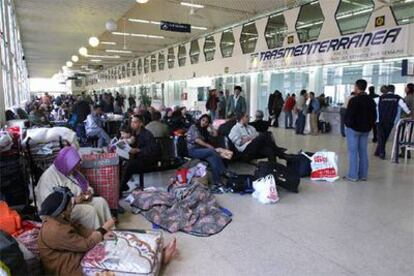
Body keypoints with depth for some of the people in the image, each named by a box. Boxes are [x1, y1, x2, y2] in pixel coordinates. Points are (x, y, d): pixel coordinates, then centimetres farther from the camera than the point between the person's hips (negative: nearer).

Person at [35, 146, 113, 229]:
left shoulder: (72, 171, 7)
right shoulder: (49, 176, -17)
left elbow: (85, 185, 18)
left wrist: (89, 191, -7)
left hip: (79, 201, 7)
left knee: (100, 201, -15)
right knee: (88, 210, -29)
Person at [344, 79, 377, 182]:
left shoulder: (354, 100, -14)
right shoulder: (371, 100, 11)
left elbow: (349, 115, -16)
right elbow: (374, 116, 15)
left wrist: (347, 124, -1)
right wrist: (369, 126, 18)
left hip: (353, 129, -7)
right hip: (366, 130, 7)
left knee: (353, 152, -3)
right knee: (363, 152, 10)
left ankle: (353, 175, -2)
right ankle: (363, 175, 15)